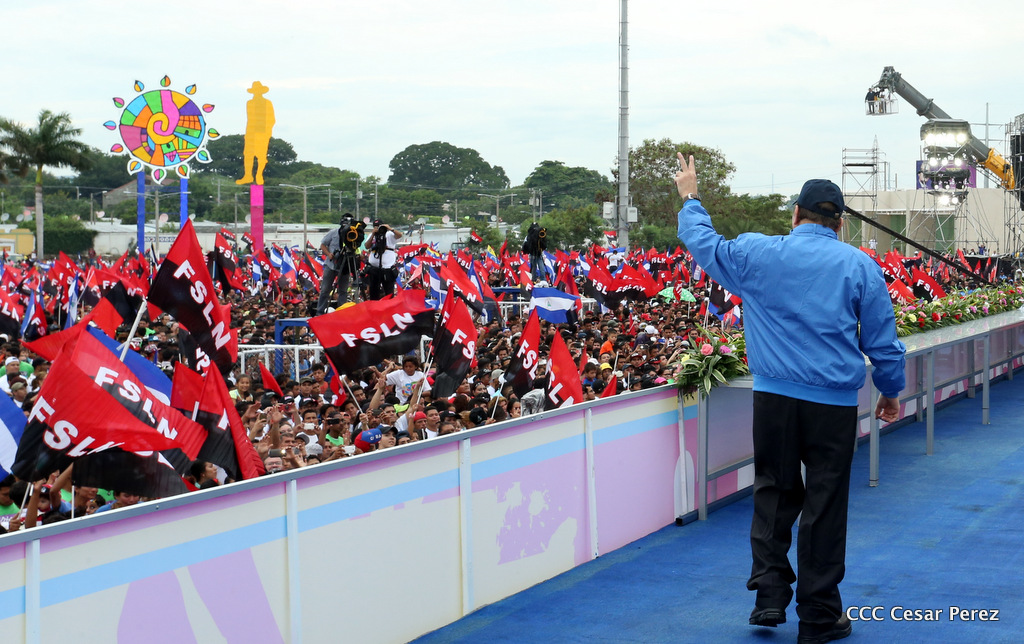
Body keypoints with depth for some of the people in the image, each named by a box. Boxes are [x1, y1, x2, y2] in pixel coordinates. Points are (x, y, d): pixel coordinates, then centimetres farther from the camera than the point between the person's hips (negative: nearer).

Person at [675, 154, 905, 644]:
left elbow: (703, 242, 18)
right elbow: (883, 341, 4)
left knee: (773, 493, 15)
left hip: (774, 397, 1)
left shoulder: (756, 254, 0)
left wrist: (690, 198, 36)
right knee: (824, 506, 5)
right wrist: (891, 392, 19)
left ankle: (769, 596, 11)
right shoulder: (859, 266, 0)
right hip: (834, 402, -1)